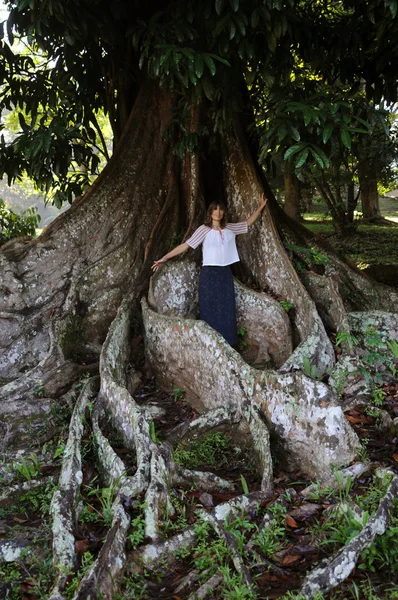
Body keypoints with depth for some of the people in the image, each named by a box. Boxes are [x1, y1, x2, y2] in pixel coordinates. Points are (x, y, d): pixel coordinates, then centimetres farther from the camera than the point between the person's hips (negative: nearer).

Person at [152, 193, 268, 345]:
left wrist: (260, 207, 16)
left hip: (225, 273, 5)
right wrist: (165, 258, -14)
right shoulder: (204, 229, -6)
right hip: (209, 274, -5)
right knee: (210, 310, 0)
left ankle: (227, 343, 19)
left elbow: (248, 222, 21)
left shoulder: (230, 228, 8)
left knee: (226, 310, 9)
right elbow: (185, 245, -10)